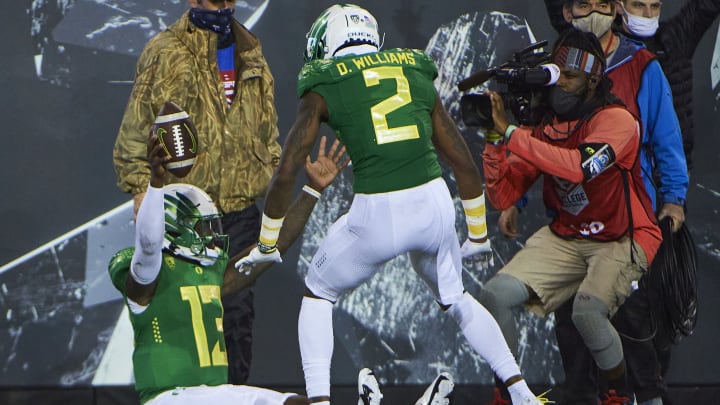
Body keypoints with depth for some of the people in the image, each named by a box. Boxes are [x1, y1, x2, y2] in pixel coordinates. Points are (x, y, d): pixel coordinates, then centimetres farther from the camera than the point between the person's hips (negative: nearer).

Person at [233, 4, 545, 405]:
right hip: (434, 203, 4)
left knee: (318, 295, 22)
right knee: (455, 298, 30)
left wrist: (267, 244, 18)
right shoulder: (418, 75, 18)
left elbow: (286, 174, 5)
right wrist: (478, 233, 34)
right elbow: (465, 164, 22)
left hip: (377, 214, -3)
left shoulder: (324, 89, 7)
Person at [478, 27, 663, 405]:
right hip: (565, 239, 6)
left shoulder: (617, 120, -16)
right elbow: (502, 196, 1)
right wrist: (494, 136, -13)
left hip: (623, 241, -6)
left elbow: (579, 166, -35)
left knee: (588, 310, -32)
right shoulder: (545, 128, 2)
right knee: (496, 295, -14)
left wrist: (509, 133, -30)